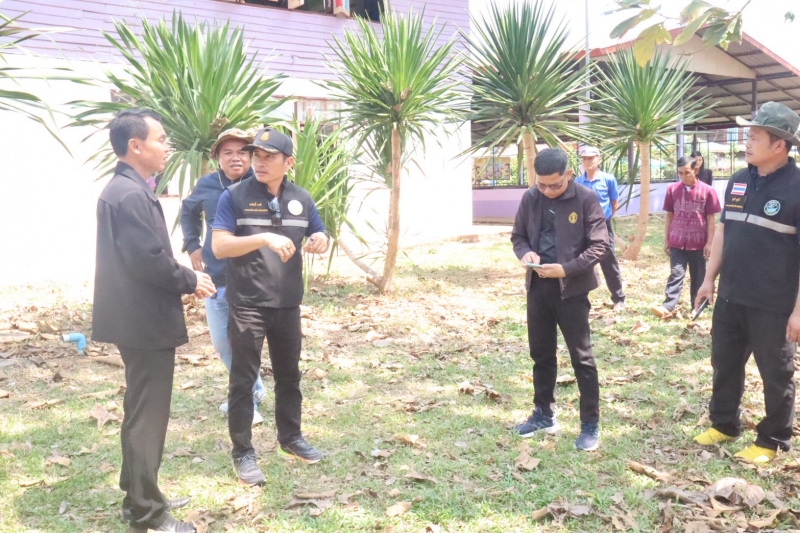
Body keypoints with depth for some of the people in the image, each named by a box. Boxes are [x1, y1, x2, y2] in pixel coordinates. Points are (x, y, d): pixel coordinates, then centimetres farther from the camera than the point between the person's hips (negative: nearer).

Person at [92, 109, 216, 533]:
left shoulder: (126, 190, 14)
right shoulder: (131, 195, -20)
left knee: (143, 413, 19)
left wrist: (184, 280, 8)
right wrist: (191, 281, -10)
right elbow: (148, 261, -25)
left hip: (141, 319, 11)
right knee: (147, 416, 0)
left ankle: (140, 497, 32)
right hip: (146, 323, -11)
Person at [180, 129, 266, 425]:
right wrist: (192, 245, 12)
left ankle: (248, 401, 17)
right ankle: (253, 390, 34)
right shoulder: (206, 186, 1)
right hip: (215, 278, 5)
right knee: (221, 342, 14)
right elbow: (188, 211, 21)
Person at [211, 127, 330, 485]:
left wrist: (320, 240, -11)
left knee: (289, 375, 17)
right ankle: (243, 453, 15)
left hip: (288, 305, 4)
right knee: (243, 380, 3)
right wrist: (264, 239, -29)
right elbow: (219, 246, -16)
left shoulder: (301, 199, 4)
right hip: (247, 305, -4)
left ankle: (290, 439, 35)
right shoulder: (235, 196, -8)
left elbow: (320, 238, 15)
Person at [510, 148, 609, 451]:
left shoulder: (585, 199, -11)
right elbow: (518, 236, 11)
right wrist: (525, 253, -12)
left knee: (581, 358, 3)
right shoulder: (530, 199, 2)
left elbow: (599, 245, -11)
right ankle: (544, 414, 30)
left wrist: (566, 268, -22)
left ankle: (590, 424, 14)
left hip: (571, 289, -5)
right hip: (538, 287, 5)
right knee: (541, 354, 15)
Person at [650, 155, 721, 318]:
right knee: (676, 274, -5)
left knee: (698, 277, 8)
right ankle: (668, 307, -12)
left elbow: (710, 219, -1)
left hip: (698, 243, -1)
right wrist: (666, 239, 6)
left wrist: (709, 242, -4)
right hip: (677, 242, 1)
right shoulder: (672, 189, 2)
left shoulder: (707, 191, -4)